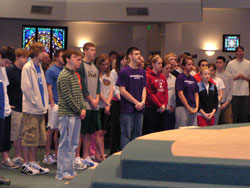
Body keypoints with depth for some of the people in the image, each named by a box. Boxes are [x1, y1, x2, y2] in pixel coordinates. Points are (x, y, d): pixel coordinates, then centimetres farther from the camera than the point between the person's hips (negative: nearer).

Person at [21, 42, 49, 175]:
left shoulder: (39, 67, 15)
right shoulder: (27, 67, -10)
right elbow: (26, 88, -16)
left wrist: (44, 103, 9)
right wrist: (36, 103, -14)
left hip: (40, 109, 8)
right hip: (31, 109, -8)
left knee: (39, 137, 11)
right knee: (29, 137, -3)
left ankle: (33, 162, 19)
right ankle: (26, 164, 5)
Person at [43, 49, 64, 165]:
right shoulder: (51, 70, -6)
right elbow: (49, 87, -9)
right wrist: (52, 103, -14)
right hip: (55, 104, -6)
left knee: (60, 129, 10)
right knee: (51, 129, -2)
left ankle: (57, 153, 17)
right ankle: (47, 154, 4)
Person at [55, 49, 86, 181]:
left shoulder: (74, 75, 17)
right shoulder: (64, 76, -12)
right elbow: (68, 97, -16)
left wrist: (83, 108, 3)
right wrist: (78, 111, -10)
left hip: (76, 114, 9)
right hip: (67, 114, -9)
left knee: (73, 144, 12)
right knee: (65, 143, -5)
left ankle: (70, 170, 18)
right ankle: (62, 173, 0)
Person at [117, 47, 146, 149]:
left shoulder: (142, 72, 13)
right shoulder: (124, 72, -5)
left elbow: (144, 89, 14)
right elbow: (122, 91, -9)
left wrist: (142, 102, -5)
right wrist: (136, 102, -10)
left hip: (139, 109, 6)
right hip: (127, 109, -6)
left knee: (137, 134, 10)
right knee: (126, 135, -3)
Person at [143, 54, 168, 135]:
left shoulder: (163, 77, 14)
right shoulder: (148, 76, -8)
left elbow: (165, 92, 13)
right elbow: (149, 93, -13)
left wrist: (164, 105, -2)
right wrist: (159, 105, -12)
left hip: (161, 109, 7)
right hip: (151, 108, -7)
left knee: (161, 130, 9)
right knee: (150, 133, -5)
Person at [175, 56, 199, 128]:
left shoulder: (193, 79, 14)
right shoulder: (180, 78, -5)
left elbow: (196, 94, 14)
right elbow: (180, 94, -11)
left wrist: (196, 107, 0)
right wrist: (189, 108, -12)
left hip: (193, 109, 6)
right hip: (182, 107, -6)